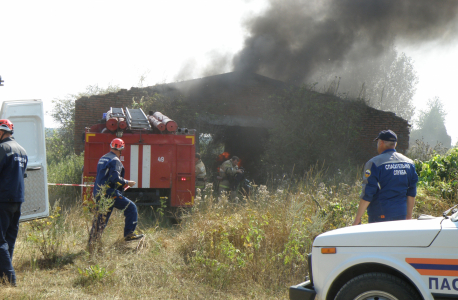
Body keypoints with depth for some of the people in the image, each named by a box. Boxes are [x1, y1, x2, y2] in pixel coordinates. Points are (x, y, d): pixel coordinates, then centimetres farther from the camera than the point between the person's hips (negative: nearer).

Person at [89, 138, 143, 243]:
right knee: (131, 208, -1)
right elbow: (115, 178, -22)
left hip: (98, 194, 9)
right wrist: (127, 183, -8)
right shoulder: (115, 160, -11)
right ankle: (129, 234, -5)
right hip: (109, 193, -9)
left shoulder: (102, 159, 18)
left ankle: (92, 241, 17)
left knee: (100, 220, 16)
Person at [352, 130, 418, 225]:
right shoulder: (409, 163, 10)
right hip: (401, 215, 6)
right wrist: (409, 216, 20)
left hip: (380, 216, -6)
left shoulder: (374, 163, -9)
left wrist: (358, 218, -6)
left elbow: (367, 194, -12)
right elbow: (412, 193, 12)